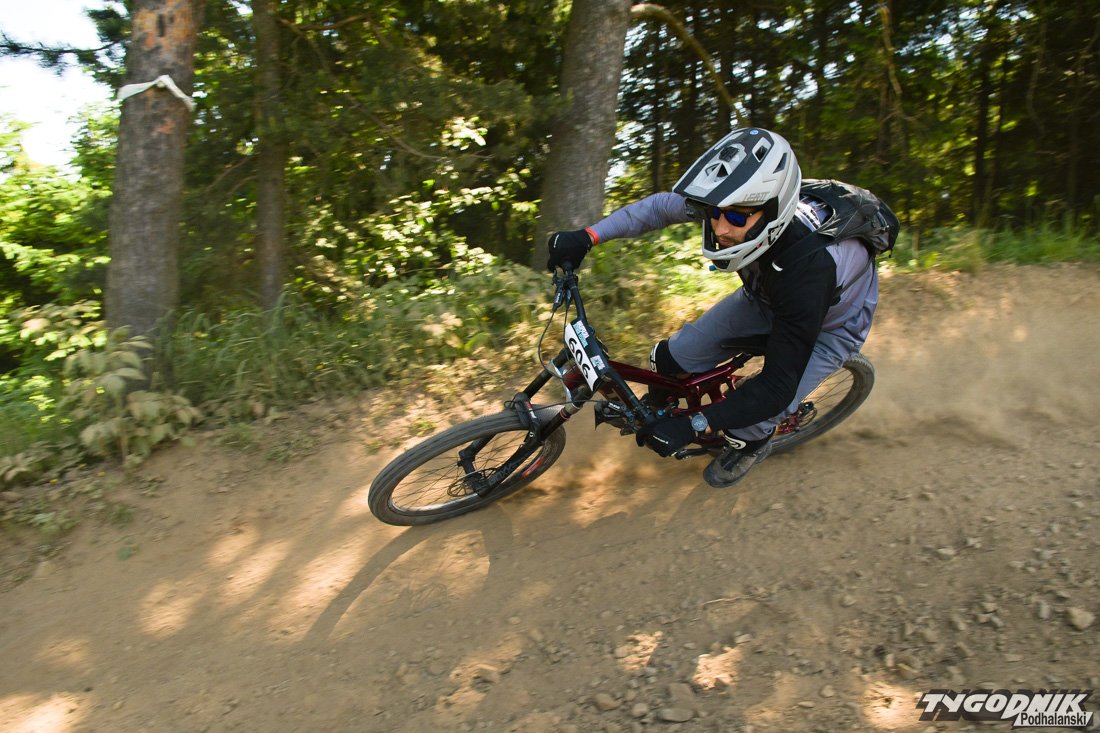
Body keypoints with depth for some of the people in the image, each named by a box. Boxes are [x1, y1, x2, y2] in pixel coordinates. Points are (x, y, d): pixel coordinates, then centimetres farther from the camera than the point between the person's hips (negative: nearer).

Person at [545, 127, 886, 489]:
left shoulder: (809, 266, -44)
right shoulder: (738, 202, -30)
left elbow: (778, 387, -40)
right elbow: (663, 206, -12)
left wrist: (694, 425, -43)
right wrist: (587, 236, -21)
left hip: (829, 324, -5)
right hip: (766, 296, 5)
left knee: (749, 425, -16)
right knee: (672, 359, -8)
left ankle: (752, 445, 20)